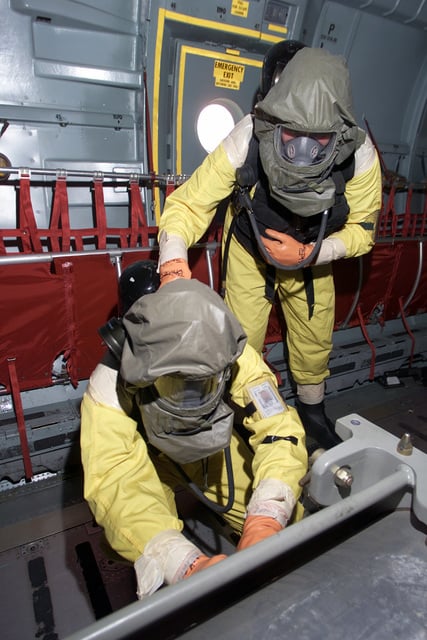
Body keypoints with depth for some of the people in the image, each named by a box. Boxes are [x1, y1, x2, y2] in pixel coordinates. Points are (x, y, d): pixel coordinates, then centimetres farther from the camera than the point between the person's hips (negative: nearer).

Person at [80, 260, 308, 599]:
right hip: (148, 456, -1)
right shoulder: (110, 387, -37)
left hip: (214, 447, 2)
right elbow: (114, 483, -45)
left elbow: (280, 432, -32)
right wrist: (186, 566, -57)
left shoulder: (236, 359, -32)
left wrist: (265, 521, -47)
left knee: (287, 524, -6)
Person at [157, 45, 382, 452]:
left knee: (315, 338, 10)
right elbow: (189, 203, -29)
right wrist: (174, 257, -48)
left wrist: (307, 253, -30)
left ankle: (312, 410, 41)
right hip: (249, 250, -1)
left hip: (312, 255, 2)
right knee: (242, 343, -3)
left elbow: (361, 229, -14)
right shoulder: (246, 142, -34)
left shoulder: (361, 156, -29)